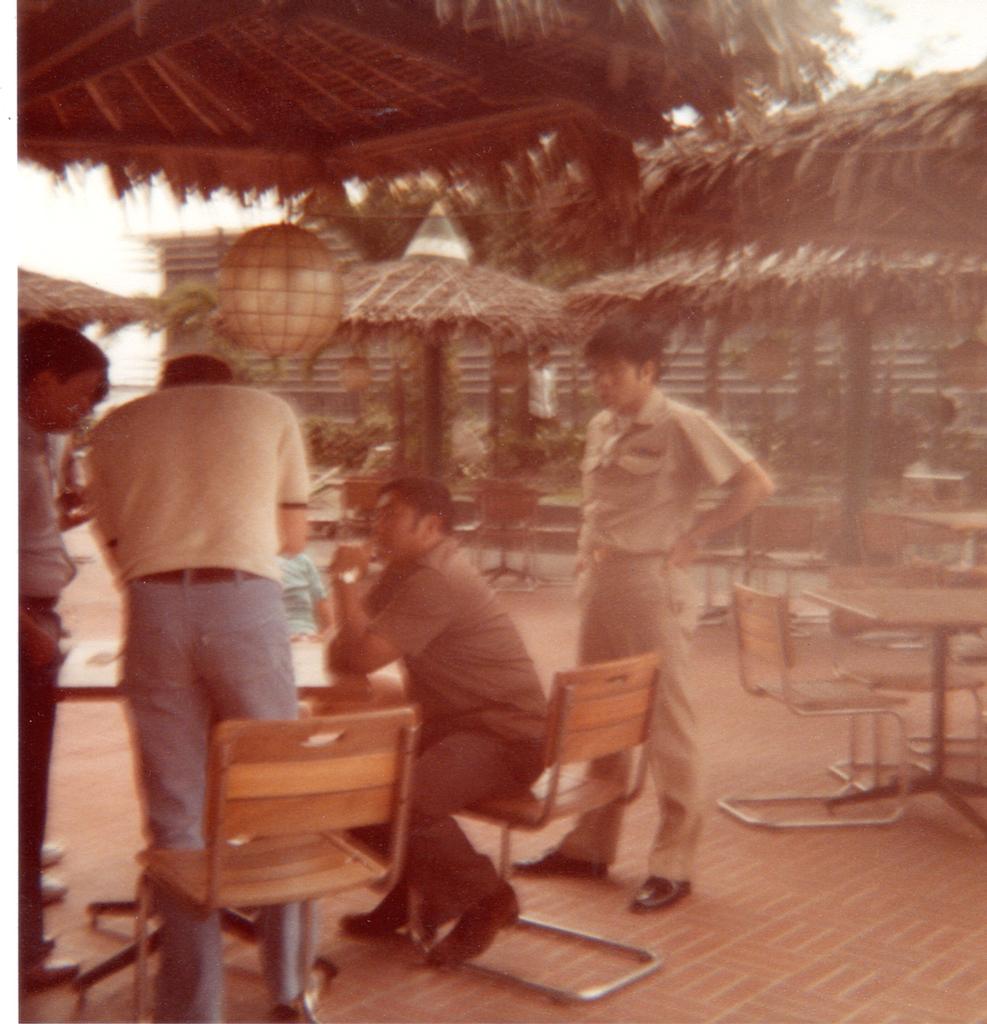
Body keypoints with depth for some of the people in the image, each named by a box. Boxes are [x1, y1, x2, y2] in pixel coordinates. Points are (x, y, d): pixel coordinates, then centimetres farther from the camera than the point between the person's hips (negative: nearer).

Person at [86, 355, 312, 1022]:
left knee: (175, 813, 8)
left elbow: (116, 549, 18)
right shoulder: (270, 410, 16)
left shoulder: (114, 427, 19)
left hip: (151, 608, 1)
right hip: (246, 599, -1)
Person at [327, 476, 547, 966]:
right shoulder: (405, 571, 13)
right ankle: (408, 895, 18)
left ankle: (485, 898, -6)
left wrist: (346, 583, -12)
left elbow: (364, 656, -26)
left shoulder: (437, 581, -20)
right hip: (452, 724, 11)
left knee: (400, 799, -31)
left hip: (505, 739, -11)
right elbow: (342, 654, 11)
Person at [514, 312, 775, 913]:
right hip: (600, 586, 8)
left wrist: (693, 539, -14)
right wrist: (589, 550, 11)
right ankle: (590, 847, 27)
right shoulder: (601, 428, 12)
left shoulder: (680, 425, -11)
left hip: (653, 588, -8)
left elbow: (756, 484, -14)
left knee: (667, 728, -1)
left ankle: (674, 864, 8)